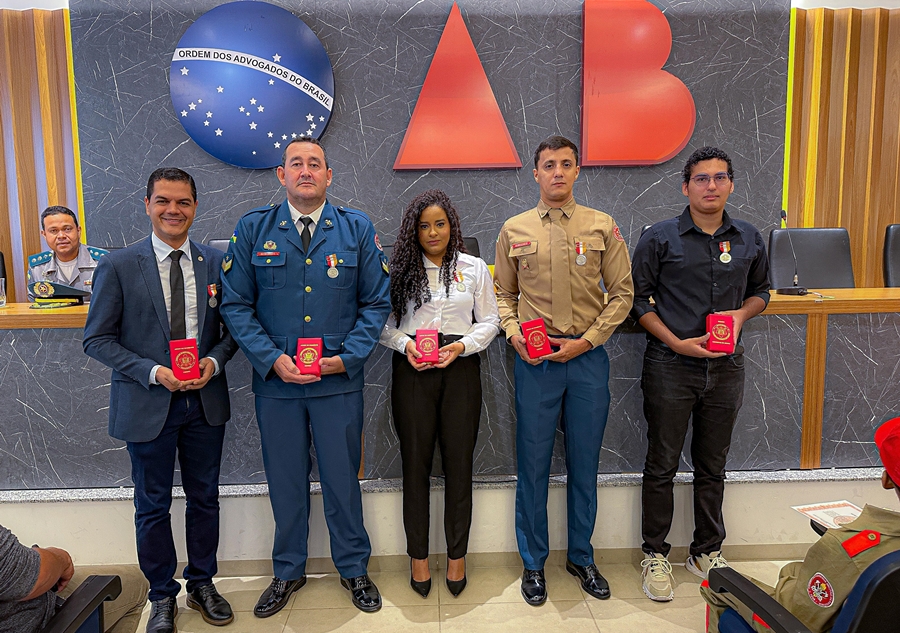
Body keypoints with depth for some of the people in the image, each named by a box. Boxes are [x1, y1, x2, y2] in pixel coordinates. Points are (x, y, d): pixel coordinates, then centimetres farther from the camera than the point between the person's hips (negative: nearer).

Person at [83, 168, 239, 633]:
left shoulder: (216, 262, 1)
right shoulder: (118, 266, -6)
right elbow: (97, 338, -5)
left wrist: (215, 360, -13)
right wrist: (153, 372, -17)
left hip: (205, 402, 2)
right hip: (148, 403, -2)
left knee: (204, 498, 15)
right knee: (153, 506, 12)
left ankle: (202, 585, 36)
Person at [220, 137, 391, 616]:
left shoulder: (357, 229, 1)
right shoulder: (253, 229, 1)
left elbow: (376, 302, 1)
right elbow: (235, 304, -1)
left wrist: (347, 356, -10)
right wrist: (272, 359, -12)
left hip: (339, 380, 0)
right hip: (275, 379, 1)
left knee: (342, 477, 11)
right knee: (285, 480, 14)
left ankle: (353, 567, 33)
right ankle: (288, 572, 35)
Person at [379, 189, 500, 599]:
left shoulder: (474, 268, 7)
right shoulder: (400, 269, 6)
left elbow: (489, 320, 6)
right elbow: (384, 322, 6)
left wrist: (461, 346, -9)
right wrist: (405, 345, -12)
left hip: (460, 369, 0)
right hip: (412, 370, 0)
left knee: (459, 462, 4)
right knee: (415, 461, 5)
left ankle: (457, 555, 20)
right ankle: (418, 556, 20)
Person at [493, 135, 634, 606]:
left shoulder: (602, 227, 3)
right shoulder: (515, 230, 5)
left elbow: (622, 294, 3)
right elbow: (504, 294, 11)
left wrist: (585, 340, -7)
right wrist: (514, 333, -8)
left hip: (587, 357, 1)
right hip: (535, 360, 0)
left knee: (584, 464, 11)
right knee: (533, 464, 7)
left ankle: (581, 557, 30)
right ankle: (533, 562, 24)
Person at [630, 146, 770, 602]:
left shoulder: (749, 239, 7)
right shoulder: (660, 237, -4)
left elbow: (761, 290, 19)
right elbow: (638, 298, -3)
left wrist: (741, 313, -3)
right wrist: (677, 342, -13)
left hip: (725, 367, 4)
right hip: (670, 366, -3)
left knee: (712, 466, 15)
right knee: (662, 465, 5)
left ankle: (708, 552, 31)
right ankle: (655, 555, 21)